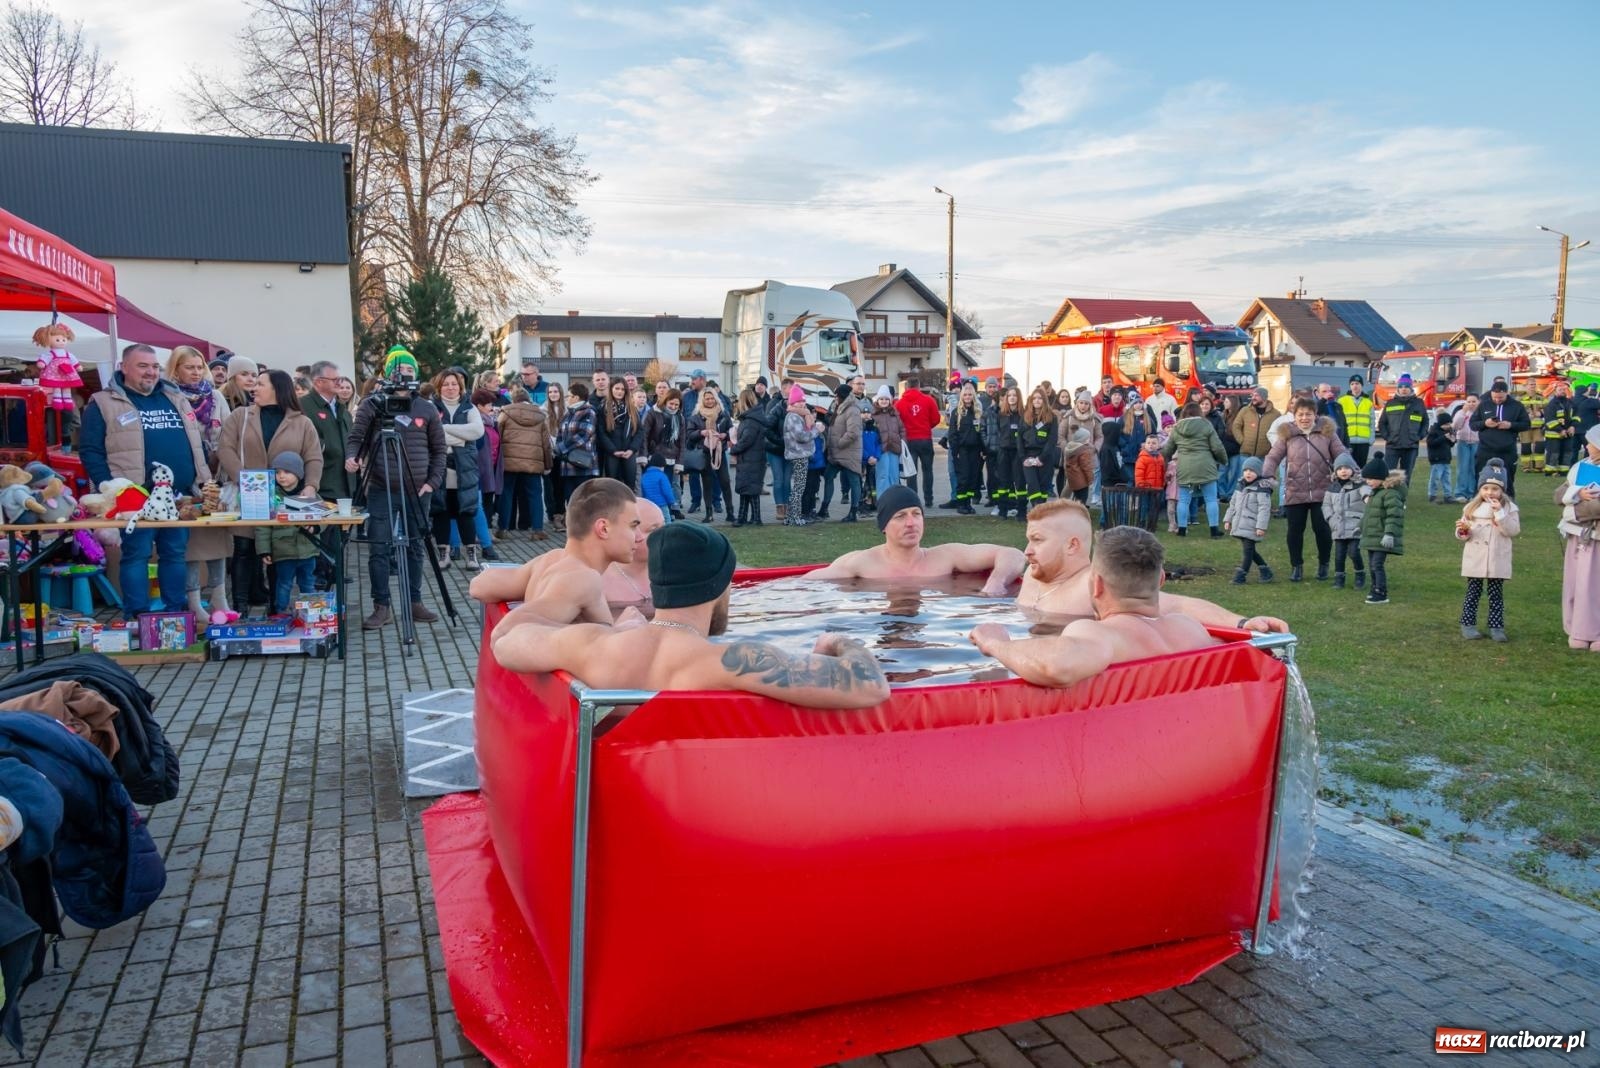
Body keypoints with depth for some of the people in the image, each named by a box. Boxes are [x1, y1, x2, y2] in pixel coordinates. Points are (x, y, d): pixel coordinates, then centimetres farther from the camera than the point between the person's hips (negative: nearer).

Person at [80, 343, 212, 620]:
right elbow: (90, 451, -5)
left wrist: (205, 481, 8)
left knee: (175, 554, 10)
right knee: (136, 555, 0)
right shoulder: (104, 404, 0)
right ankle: (137, 618, 6)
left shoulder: (175, 398, 16)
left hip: (180, 495, 5)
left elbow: (196, 442, 19)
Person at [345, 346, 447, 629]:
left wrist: (433, 481, -1)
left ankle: (415, 602, 18)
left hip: (418, 492, 2)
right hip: (381, 490, -2)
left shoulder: (427, 408, 6)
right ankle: (382, 607, 5)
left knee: (416, 547, 9)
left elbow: (439, 450, 9)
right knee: (380, 548, -3)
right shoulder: (372, 404, 0)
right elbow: (356, 437, 0)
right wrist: (353, 456, -21)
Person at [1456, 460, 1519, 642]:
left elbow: (1513, 531, -14)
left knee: (1496, 594, 6)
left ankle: (1496, 626, 12)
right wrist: (1463, 530, -16)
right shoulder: (1472, 508, 3)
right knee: (1473, 592, 7)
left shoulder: (1508, 507, -1)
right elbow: (1464, 535, 8)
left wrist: (1499, 512, -20)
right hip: (1475, 559, 1)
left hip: (1498, 561, -1)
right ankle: (1468, 624, 14)